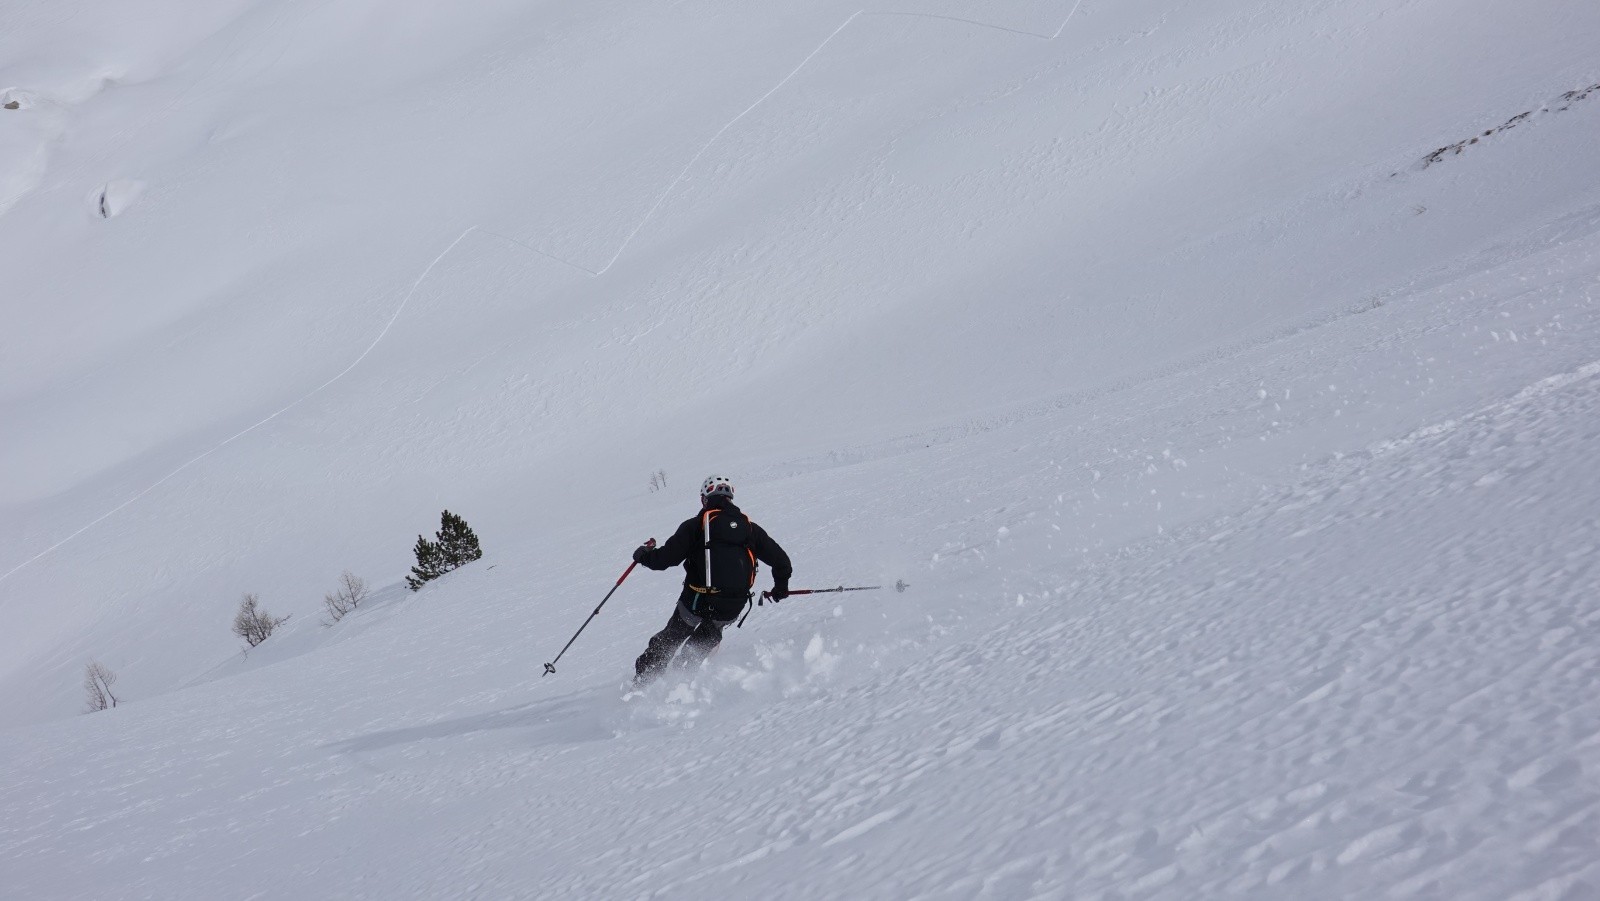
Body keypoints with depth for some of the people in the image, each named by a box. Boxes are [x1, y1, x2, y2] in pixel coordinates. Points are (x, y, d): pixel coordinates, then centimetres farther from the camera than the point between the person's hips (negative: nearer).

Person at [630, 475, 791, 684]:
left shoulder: (695, 525, -4)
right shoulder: (749, 527, 7)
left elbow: (666, 558, -8)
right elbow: (780, 560, 9)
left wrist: (644, 555, 13)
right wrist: (781, 587, 28)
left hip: (698, 599, -3)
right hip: (733, 607, 3)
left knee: (672, 637, 19)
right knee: (709, 635, 33)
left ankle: (643, 678, 18)